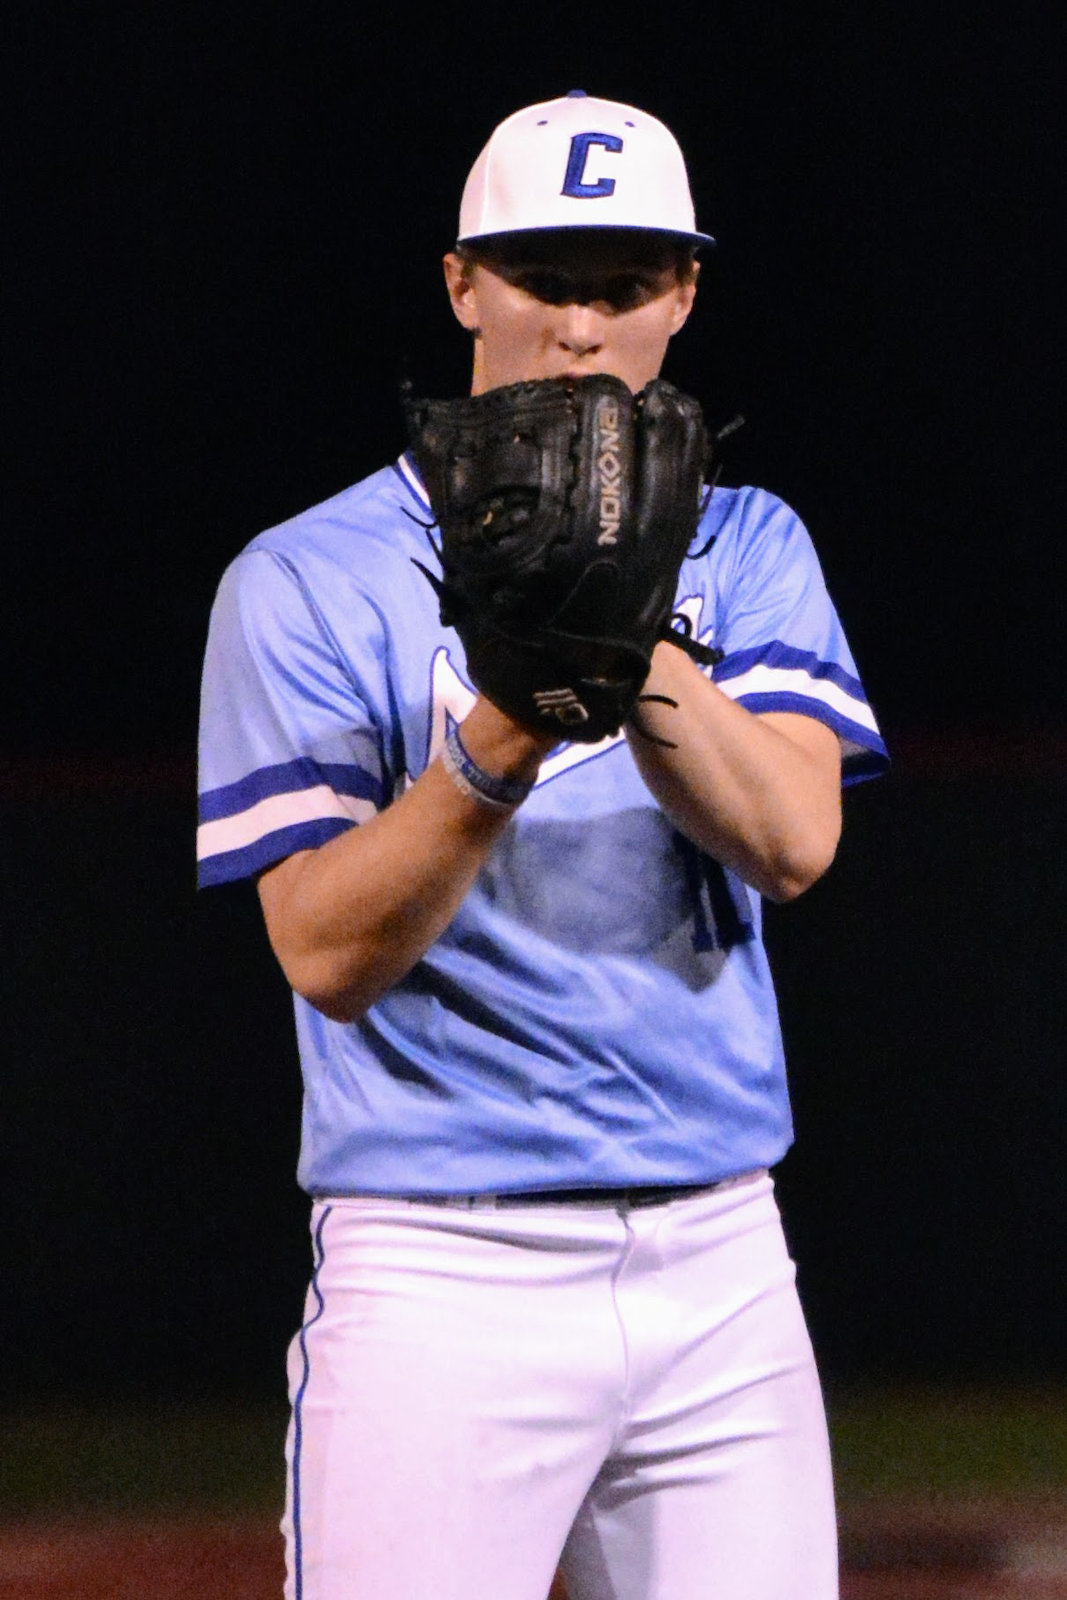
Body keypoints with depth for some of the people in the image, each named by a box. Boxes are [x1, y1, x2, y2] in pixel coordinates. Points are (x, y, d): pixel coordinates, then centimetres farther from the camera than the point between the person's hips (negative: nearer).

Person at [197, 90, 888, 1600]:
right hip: (446, 1283, -4)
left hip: (722, 1268, 4)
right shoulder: (309, 582, -1)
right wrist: (493, 753, -25)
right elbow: (326, 951, -10)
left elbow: (792, 840, -7)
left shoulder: (746, 550, 11)